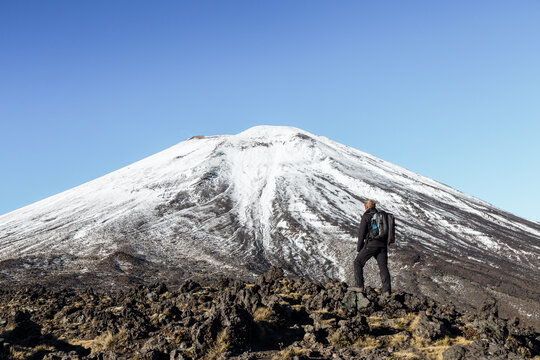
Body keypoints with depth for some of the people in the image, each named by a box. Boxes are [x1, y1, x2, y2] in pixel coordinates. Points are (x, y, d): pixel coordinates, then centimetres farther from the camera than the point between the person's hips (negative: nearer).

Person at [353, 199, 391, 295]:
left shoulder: (366, 217, -2)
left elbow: (361, 233, -4)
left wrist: (359, 248, 5)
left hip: (371, 244, -5)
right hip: (382, 245, 5)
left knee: (358, 263, 8)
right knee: (383, 266, 3)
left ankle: (359, 286, 0)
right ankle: (386, 289, -10)